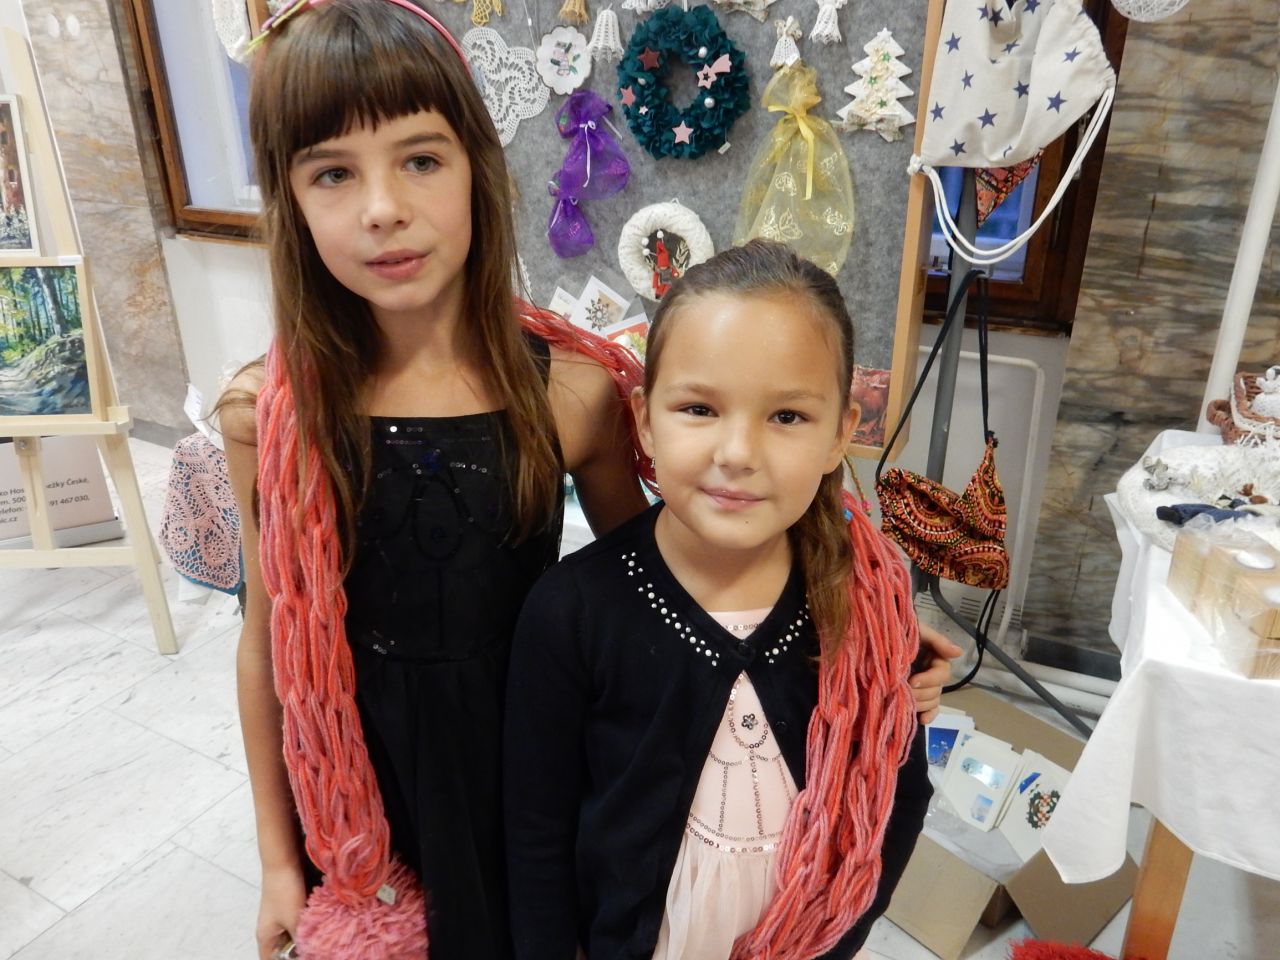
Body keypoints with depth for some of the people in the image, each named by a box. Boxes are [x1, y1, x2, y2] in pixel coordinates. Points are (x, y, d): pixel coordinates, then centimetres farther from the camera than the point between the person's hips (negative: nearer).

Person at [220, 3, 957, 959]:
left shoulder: (573, 391, -18)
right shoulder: (268, 412, -15)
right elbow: (268, 639, -4)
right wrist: (277, 855, 5)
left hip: (525, 768, 0)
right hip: (360, 789, 1)